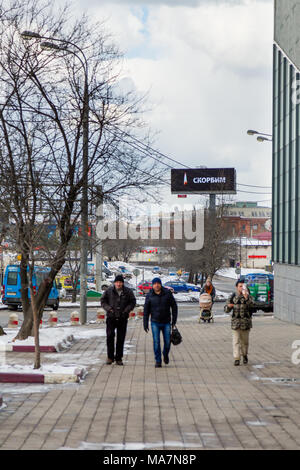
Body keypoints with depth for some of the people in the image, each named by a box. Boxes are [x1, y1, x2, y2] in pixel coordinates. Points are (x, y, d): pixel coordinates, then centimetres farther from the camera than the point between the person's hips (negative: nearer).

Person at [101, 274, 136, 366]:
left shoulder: (128, 292, 3)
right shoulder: (109, 291, 2)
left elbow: (132, 302, 7)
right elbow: (103, 301, 7)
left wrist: (127, 310, -10)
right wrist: (108, 308, -11)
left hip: (122, 318, 1)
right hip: (111, 318, -1)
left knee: (121, 339, 3)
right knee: (110, 336, -10)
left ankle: (118, 358, 11)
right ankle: (110, 357, 2)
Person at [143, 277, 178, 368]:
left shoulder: (167, 293, -4)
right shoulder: (149, 295, -3)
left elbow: (174, 306, 2)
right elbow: (146, 310, 2)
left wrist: (174, 320, -2)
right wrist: (145, 324, 0)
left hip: (166, 322, 0)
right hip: (155, 322, 0)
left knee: (167, 341, 3)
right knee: (156, 342, -6)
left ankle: (165, 354, 32)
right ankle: (158, 361, 3)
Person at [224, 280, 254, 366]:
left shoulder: (248, 296, 0)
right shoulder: (233, 297, 4)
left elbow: (252, 305, -19)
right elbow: (226, 310, 5)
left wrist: (246, 297, -32)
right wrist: (228, 306, -18)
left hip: (246, 322, 0)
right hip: (236, 321, 0)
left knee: (245, 340, 9)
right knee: (236, 341, -4)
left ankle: (245, 355, 31)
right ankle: (236, 359, -3)